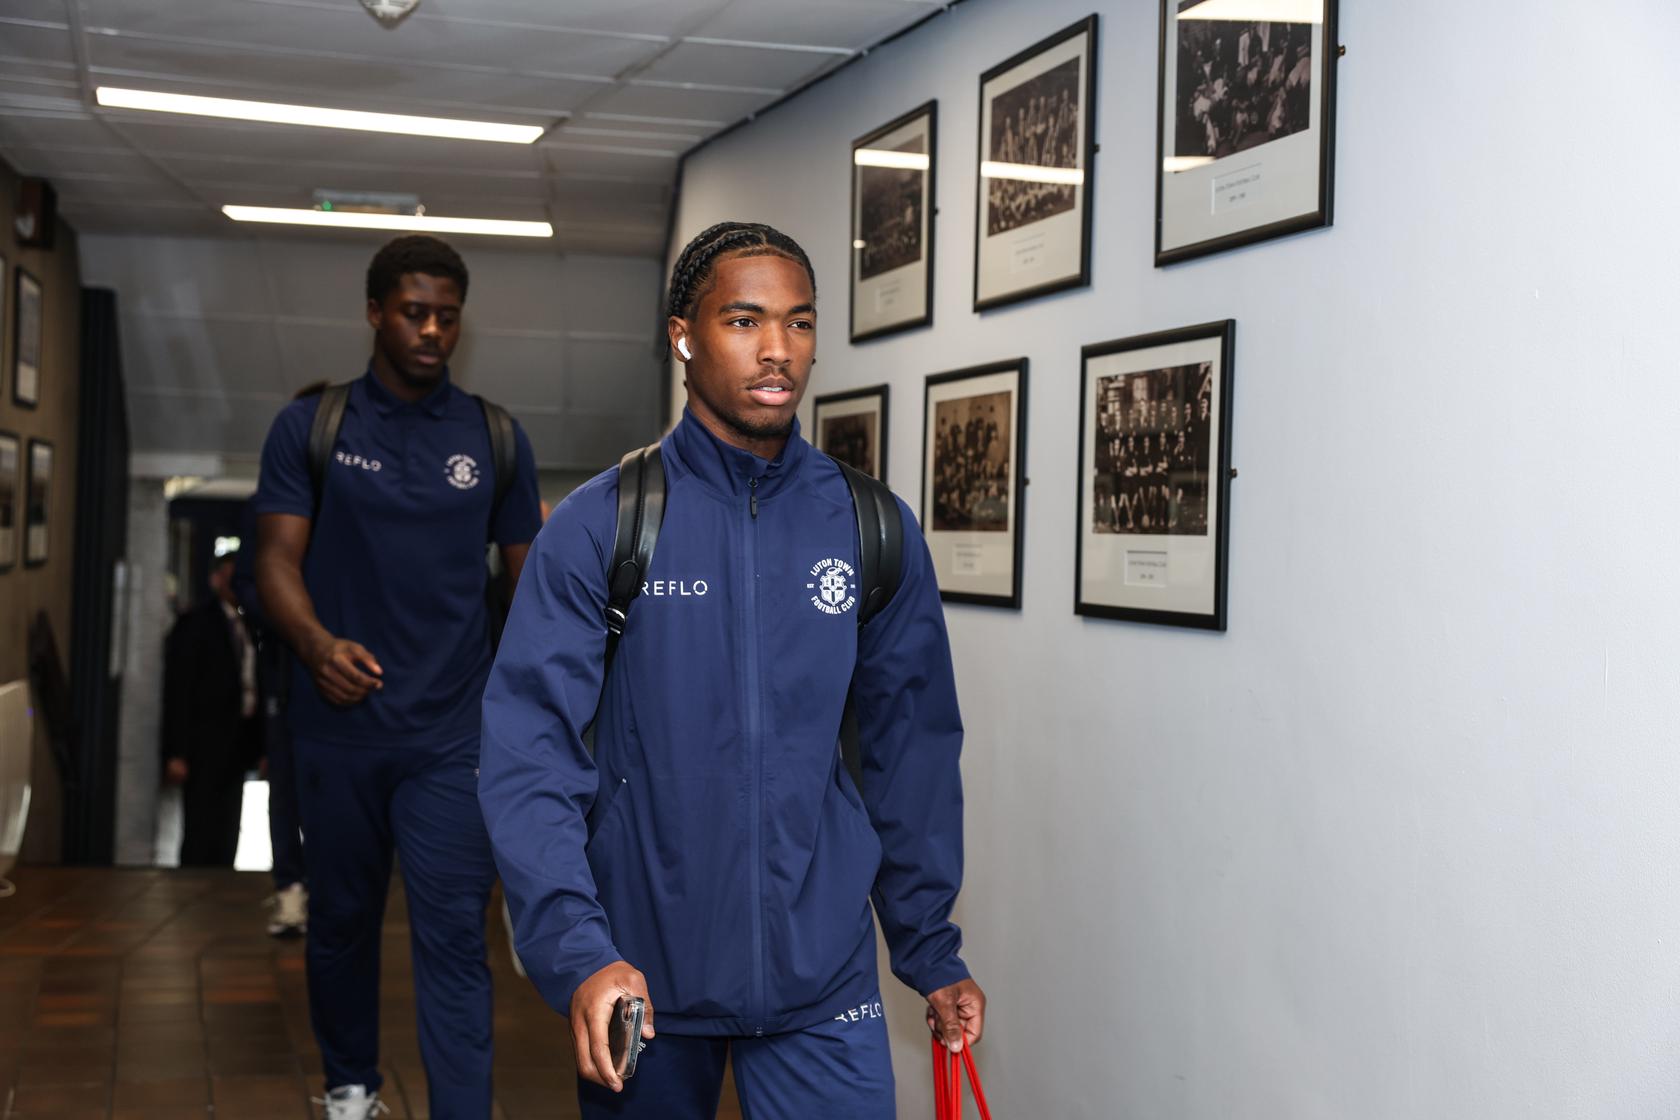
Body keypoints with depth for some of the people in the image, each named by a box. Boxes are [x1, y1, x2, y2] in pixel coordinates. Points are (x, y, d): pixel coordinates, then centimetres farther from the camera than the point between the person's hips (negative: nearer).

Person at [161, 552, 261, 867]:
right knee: (201, 833, -5)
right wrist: (176, 754, -13)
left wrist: (258, 747, 8)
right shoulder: (194, 625, -4)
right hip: (205, 746, -6)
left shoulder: (245, 627, 14)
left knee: (227, 834, 8)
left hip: (236, 747, 6)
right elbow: (177, 691, -8)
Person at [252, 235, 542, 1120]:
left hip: (453, 733, -1)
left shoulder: (495, 438, 4)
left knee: (453, 937, -4)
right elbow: (279, 558, -4)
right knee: (343, 917, 17)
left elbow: (528, 575, 7)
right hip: (338, 724, 1)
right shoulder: (310, 425, 2)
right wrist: (316, 642, -25)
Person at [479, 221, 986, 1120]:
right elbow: (530, 749, -10)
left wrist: (931, 951, 8)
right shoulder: (598, 527, -6)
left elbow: (911, 750, 7)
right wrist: (576, 950, -22)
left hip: (823, 983, 1)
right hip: (643, 977, -1)